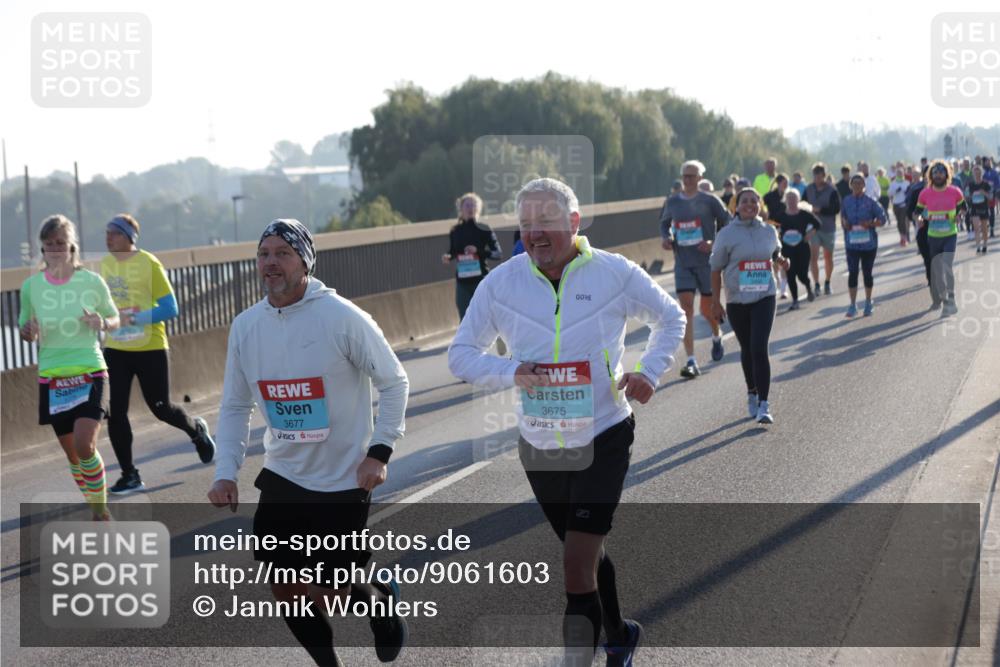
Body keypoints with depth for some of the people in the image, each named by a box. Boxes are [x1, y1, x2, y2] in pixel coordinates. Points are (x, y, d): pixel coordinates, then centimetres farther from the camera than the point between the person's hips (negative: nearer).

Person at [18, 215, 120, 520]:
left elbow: (114, 318, 9)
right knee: (72, 454, 8)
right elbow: (25, 329, 11)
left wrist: (103, 324, -14)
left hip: (90, 373, -3)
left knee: (85, 445, -19)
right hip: (51, 379, 3)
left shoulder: (91, 281, -5)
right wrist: (28, 332, -13)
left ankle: (100, 509, 1)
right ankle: (99, 512, 25)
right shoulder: (31, 286, 0)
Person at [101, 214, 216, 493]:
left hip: (150, 350, -5)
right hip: (115, 350, 5)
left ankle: (196, 430, 39)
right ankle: (129, 475, 7)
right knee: (115, 413, -4)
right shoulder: (105, 265, 5)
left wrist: (133, 318, -24)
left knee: (161, 408, 7)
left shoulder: (148, 264, -13)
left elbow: (170, 309, -16)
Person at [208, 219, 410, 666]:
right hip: (282, 478, 5)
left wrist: (379, 451, -13)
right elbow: (235, 406, 6)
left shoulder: (342, 317, -16)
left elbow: (393, 382, -6)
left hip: (343, 482, -4)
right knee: (285, 588, 5)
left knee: (329, 593, -1)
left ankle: (381, 597, 32)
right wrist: (226, 472, -5)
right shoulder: (245, 326, -2)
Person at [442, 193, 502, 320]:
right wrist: (447, 257, -8)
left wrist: (479, 251, -22)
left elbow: (498, 254, -7)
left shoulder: (484, 230, -5)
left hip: (481, 280, -2)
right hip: (462, 282, 2)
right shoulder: (455, 231, 3)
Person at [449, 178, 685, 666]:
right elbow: (461, 355, -1)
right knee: (587, 556, 20)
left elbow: (670, 318, 9)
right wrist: (511, 372, -19)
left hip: (603, 441, -3)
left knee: (577, 565, -15)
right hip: (538, 447, 3)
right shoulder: (501, 283, -6)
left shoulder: (615, 274, -9)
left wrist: (649, 372, -7)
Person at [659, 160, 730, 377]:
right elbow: (665, 223, 22)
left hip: (707, 262, -2)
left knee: (707, 309, 7)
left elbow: (728, 225, 0)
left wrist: (714, 243, -15)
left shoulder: (710, 201, -4)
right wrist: (666, 237, 1)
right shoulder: (672, 202, 6)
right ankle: (691, 361, -11)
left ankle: (717, 336, 44)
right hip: (682, 263, 2)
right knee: (686, 308, -10)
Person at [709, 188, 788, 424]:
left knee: (759, 349, -13)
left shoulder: (769, 231, 4)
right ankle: (752, 393, 36)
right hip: (736, 300, 0)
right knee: (747, 349, 13)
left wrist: (782, 261, -1)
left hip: (764, 298, 0)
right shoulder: (727, 234, -4)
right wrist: (716, 301, 0)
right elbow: (716, 269, 1)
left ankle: (764, 405, -13)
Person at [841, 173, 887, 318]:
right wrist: (844, 223, -8)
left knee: (867, 272, 9)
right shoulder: (846, 202, 4)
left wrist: (870, 224, -21)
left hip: (869, 243, -1)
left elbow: (882, 218, -3)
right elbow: (842, 218, 15)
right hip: (852, 243, 1)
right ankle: (853, 305, -1)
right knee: (852, 273, -5)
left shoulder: (871, 201, -4)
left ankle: (868, 303, 24)